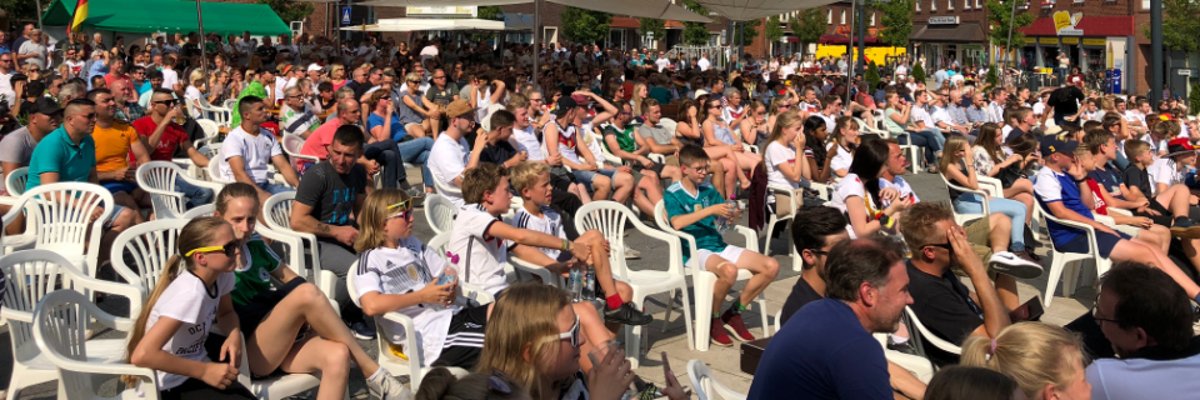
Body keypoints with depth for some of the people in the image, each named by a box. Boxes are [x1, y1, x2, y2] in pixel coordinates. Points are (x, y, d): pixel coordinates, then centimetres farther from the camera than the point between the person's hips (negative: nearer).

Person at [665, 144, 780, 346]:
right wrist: (710, 210, -23)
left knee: (771, 266, -9)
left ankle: (734, 312, 6)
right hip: (695, 251, -7)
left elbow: (727, 214, 14)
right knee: (729, 270, -38)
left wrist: (732, 214, -11)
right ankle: (712, 319, -10)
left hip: (719, 246, 7)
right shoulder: (673, 194, -1)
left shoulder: (709, 191, 17)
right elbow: (677, 222, -19)